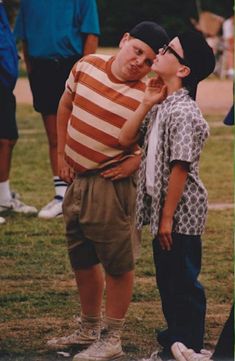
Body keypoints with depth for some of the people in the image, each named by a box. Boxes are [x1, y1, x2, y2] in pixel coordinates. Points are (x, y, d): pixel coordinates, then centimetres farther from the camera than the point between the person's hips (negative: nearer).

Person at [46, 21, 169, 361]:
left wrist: (136, 161, -17)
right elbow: (66, 106, 15)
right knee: (83, 262, 18)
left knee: (116, 265, 2)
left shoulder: (146, 99, -17)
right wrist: (61, 154, 11)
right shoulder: (87, 66, -1)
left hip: (110, 186, -6)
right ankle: (89, 330, 34)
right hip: (76, 180, 6)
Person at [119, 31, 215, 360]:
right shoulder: (161, 107, 7)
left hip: (179, 213, -9)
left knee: (184, 283, 2)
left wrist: (167, 218, -20)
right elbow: (125, 139, 6)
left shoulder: (183, 112, -21)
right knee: (167, 280, 18)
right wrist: (146, 104, -2)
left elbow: (180, 169, -21)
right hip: (161, 209, 9)